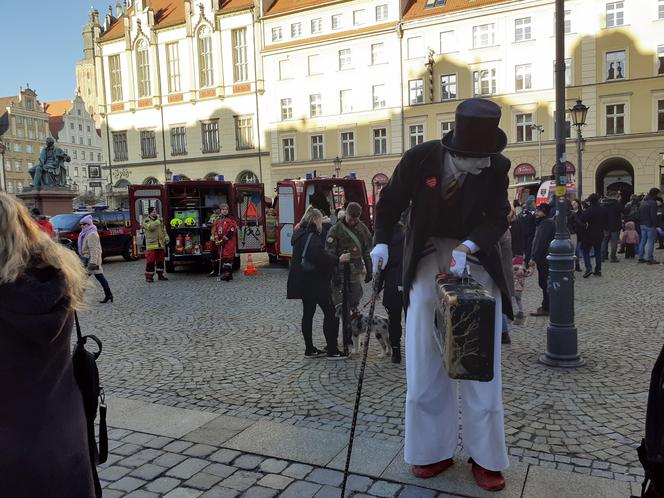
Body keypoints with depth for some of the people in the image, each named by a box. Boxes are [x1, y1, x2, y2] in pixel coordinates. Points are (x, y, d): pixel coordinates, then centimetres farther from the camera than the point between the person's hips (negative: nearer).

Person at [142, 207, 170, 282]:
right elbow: (150, 227, -20)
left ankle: (160, 275, 20)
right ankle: (149, 276, -2)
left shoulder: (160, 221, 18)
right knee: (150, 261, -7)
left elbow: (164, 230, 20)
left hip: (161, 245, 6)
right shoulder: (146, 221, 0)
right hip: (151, 245, -5)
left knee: (160, 260, 11)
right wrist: (158, 221, -17)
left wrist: (166, 238, 6)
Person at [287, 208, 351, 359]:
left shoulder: (300, 235, 14)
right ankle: (332, 350, 1)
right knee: (330, 313, -2)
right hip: (315, 283, -10)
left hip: (304, 282, 10)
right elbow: (320, 257, -29)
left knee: (308, 313, 12)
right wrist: (338, 259, -18)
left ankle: (309, 349, 18)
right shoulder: (312, 236, -17)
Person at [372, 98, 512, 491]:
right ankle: (434, 450, 17)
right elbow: (391, 202, -1)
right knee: (426, 363, 2)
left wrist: (466, 248, -25)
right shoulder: (420, 158, -15)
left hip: (476, 260, 0)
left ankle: (486, 457, 17)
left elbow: (497, 219, -7)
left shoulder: (497, 166, -12)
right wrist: (383, 242, -14)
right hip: (428, 259, 0)